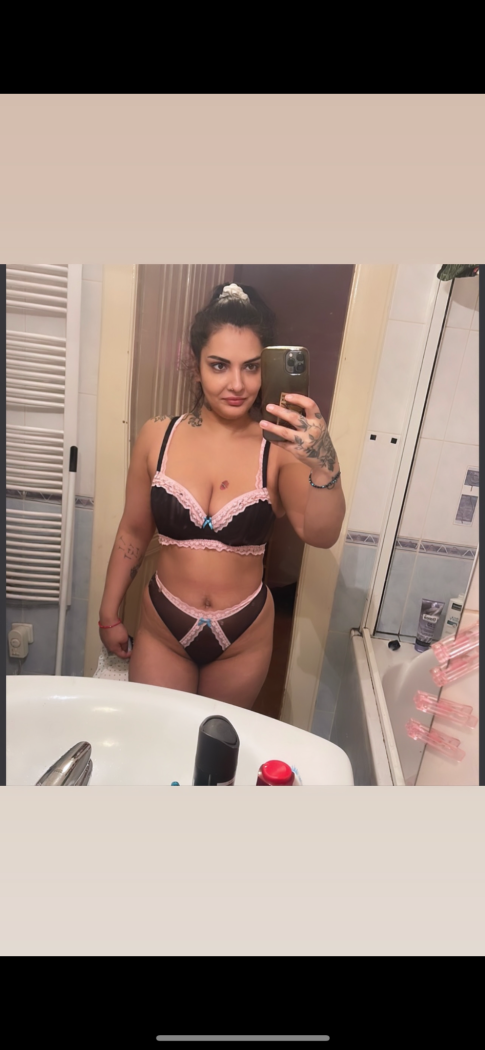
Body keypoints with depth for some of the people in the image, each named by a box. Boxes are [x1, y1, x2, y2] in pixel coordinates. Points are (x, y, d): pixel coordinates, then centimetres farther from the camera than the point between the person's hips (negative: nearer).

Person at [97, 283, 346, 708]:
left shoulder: (281, 448, -15)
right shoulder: (157, 436, -9)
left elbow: (321, 534, -28)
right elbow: (133, 533, 0)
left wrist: (324, 465, -47)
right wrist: (109, 614, 8)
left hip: (243, 640, 0)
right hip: (161, 632, 1)